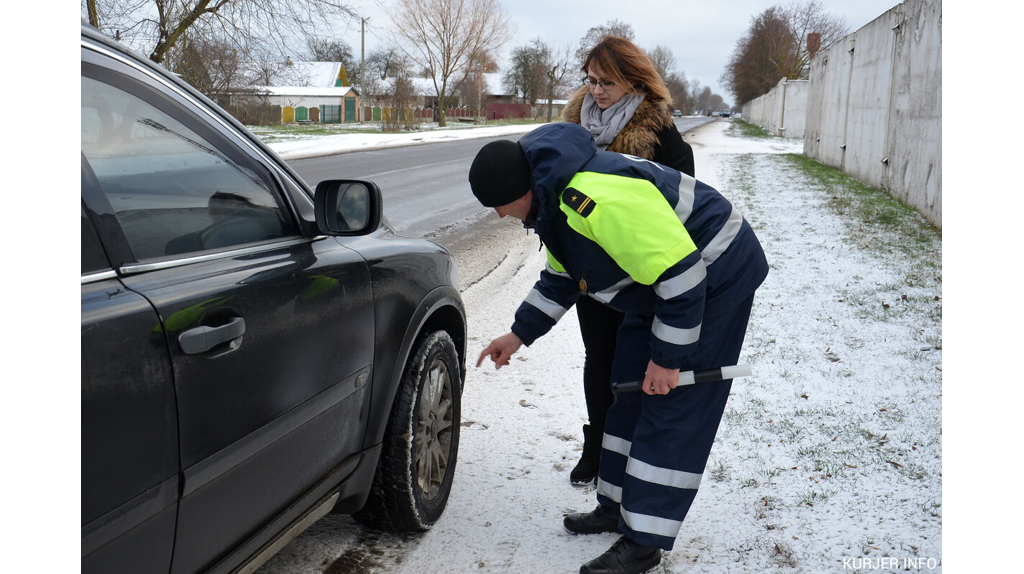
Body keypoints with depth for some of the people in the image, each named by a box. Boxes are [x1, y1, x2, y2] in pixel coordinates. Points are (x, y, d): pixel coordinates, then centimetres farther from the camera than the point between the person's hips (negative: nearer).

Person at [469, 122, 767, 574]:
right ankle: (617, 506, 28)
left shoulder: (599, 198, -35)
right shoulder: (553, 195, 0)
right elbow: (561, 277, 17)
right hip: (657, 285, 10)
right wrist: (520, 333, 16)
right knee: (628, 392, 14)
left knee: (672, 409, -8)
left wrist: (668, 357, -23)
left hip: (716, 280, -10)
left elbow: (680, 273, -32)